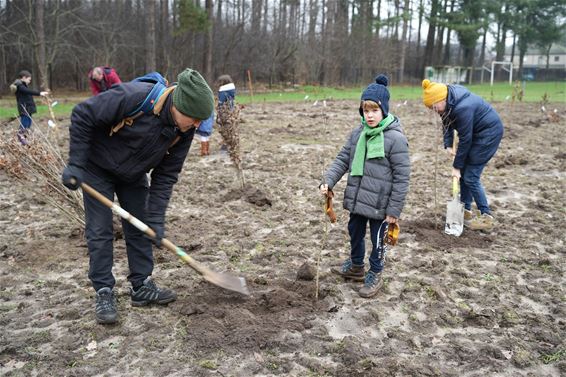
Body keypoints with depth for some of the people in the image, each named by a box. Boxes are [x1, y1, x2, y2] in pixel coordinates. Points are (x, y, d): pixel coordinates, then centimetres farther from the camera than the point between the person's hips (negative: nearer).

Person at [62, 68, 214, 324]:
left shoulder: (184, 129, -19)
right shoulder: (133, 97, -38)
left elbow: (167, 173, -12)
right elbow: (83, 116, -26)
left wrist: (156, 218, -16)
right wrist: (75, 165, -25)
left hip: (134, 174, 5)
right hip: (98, 168, -5)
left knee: (140, 227, 6)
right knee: (100, 232, -3)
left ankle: (142, 286, 18)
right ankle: (104, 294, 9)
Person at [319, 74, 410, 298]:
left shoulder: (395, 138, -19)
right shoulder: (358, 133, 0)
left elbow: (401, 177, -17)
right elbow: (342, 159, 6)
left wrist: (394, 210, -15)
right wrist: (328, 181, -10)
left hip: (380, 204, -6)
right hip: (357, 200, 6)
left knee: (377, 240, 12)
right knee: (355, 233, 23)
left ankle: (375, 276, 33)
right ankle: (356, 267, 46)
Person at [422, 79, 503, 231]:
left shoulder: (463, 107, -33)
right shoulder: (448, 102, -8)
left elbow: (465, 139, -26)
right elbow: (447, 124, 7)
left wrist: (457, 166, -18)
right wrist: (448, 145, -6)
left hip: (489, 132, -9)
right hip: (475, 131, 9)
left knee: (470, 176, -8)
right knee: (464, 172, 9)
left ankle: (487, 217, 3)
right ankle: (466, 211, 20)